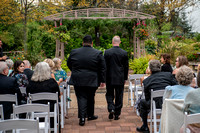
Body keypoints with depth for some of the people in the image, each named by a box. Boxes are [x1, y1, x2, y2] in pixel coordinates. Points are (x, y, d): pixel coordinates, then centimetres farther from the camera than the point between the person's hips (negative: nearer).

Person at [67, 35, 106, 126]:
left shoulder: (74, 52, 0)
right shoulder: (98, 53, -4)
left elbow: (69, 64, 14)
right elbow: (102, 68, -2)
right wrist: (102, 80, 5)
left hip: (78, 80, 0)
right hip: (92, 81, 0)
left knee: (81, 98, 3)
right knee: (90, 98, 17)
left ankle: (82, 118, -8)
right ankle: (90, 115, 30)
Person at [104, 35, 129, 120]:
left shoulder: (107, 52, -7)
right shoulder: (124, 53, -3)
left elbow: (105, 66, -4)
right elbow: (126, 67, 2)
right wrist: (125, 78, 12)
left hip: (110, 78, -1)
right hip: (120, 79, 1)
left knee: (109, 94, 14)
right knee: (119, 96, 8)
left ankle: (111, 108, -7)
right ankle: (117, 114, 13)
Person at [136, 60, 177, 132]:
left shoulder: (146, 81, 6)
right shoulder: (168, 74, 7)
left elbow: (147, 98, 12)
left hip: (157, 104, -2)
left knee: (142, 102, 25)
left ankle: (145, 127, 27)